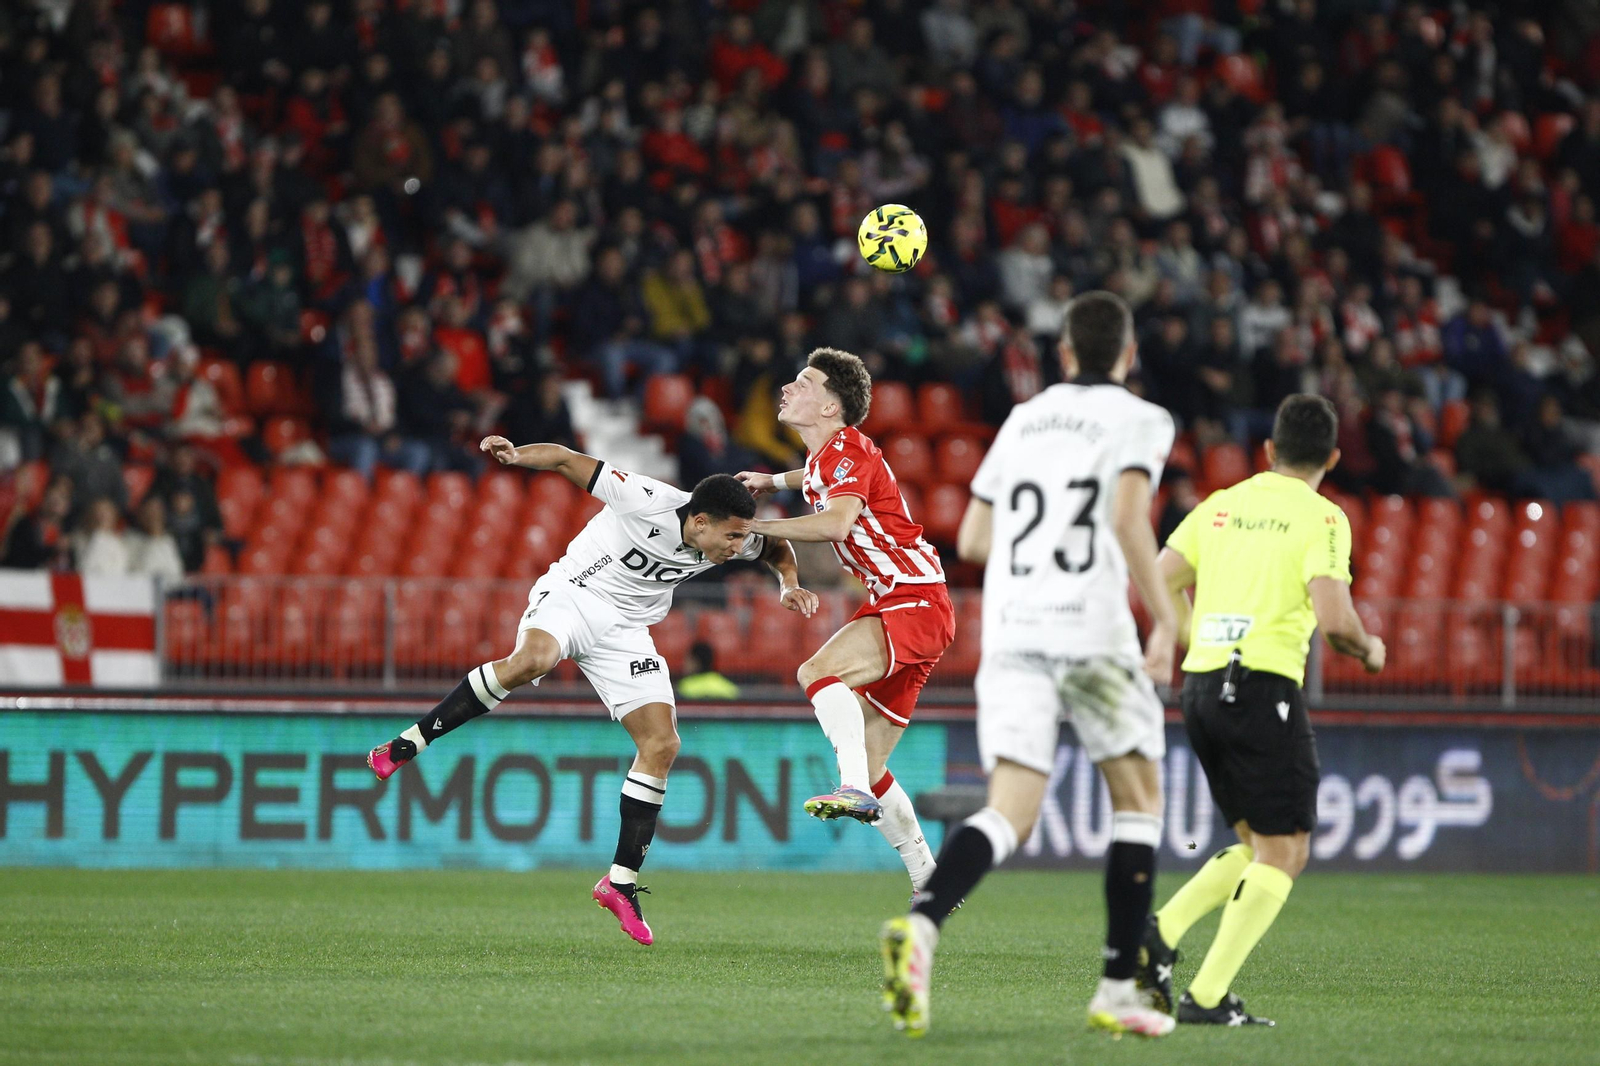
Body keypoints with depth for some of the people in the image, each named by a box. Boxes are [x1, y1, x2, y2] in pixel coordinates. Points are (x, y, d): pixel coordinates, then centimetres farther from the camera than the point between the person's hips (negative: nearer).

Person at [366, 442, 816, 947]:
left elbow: (776, 546, 18)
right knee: (532, 660, -38)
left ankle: (622, 882, 2)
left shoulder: (738, 540, -6)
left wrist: (789, 583, -1)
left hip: (624, 630, 6)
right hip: (570, 595, -6)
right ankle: (408, 745, -28)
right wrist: (515, 455, -34)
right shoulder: (649, 502, -24)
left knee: (662, 743, -7)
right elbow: (567, 459, -19)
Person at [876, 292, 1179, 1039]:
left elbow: (973, 540, 19)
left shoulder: (1023, 419, 19)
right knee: (1138, 799, 14)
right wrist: (1165, 618, -7)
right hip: (1092, 628, -4)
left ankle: (920, 922, -33)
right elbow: (1129, 518, -13)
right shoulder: (1138, 420, 4)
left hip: (1010, 633, 4)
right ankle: (1119, 990, 8)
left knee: (1009, 814, -3)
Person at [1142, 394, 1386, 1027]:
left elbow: (1160, 582, 10)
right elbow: (1334, 619, -14)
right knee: (1284, 852, -1)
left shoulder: (1220, 506, 14)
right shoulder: (1320, 518, -4)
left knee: (1261, 847, 18)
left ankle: (1159, 935, 1)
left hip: (1199, 687, 7)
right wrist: (1368, 651, 7)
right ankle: (1207, 997, -10)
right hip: (1264, 685, -7)